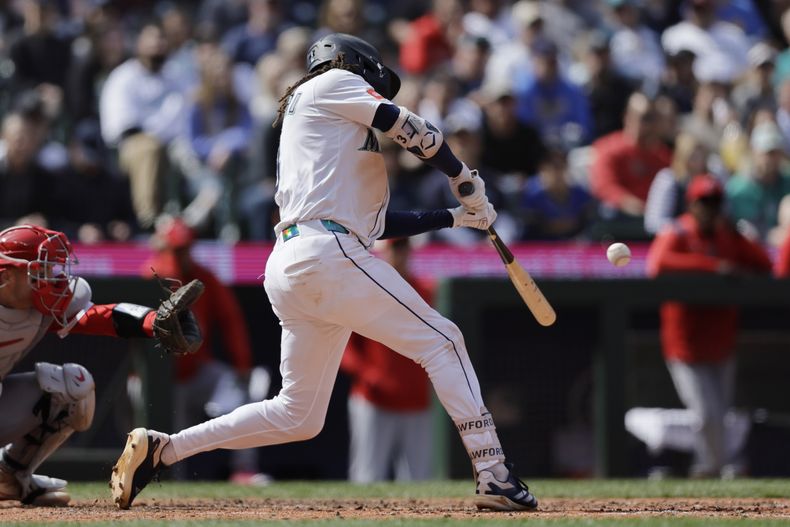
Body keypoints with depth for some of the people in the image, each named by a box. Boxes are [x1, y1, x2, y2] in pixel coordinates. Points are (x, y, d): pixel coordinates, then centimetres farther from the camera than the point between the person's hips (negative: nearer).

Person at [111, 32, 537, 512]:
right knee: (441, 341, -4)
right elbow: (408, 127, -2)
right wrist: (467, 180, 8)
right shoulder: (332, 83, 7)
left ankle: (160, 449, 11)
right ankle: (494, 475, -11)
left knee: (297, 416, 12)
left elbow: (378, 220, 28)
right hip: (327, 253, -9)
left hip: (290, 267, 9)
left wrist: (454, 217, 27)